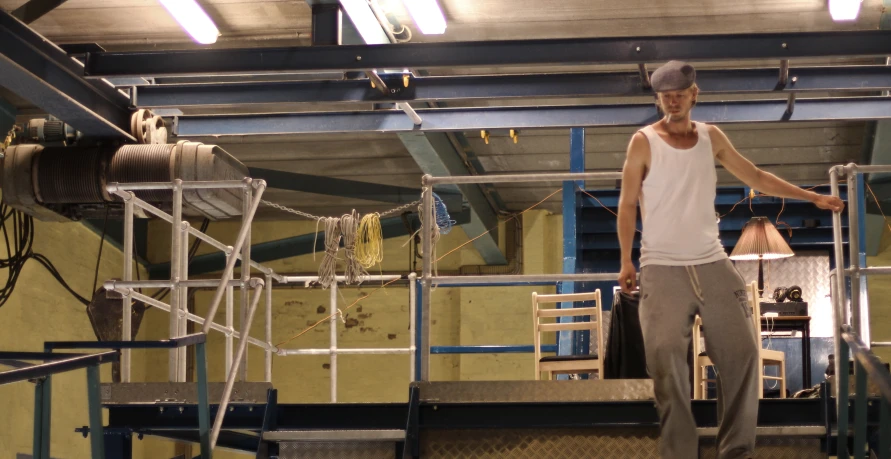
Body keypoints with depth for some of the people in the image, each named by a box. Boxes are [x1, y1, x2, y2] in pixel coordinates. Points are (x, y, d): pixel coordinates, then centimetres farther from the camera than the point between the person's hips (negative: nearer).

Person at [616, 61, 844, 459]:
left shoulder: (711, 137, 9)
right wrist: (626, 262, -4)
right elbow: (628, 204, 1)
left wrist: (813, 198, 15)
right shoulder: (644, 142, -3)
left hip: (712, 264, 4)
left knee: (741, 353, 0)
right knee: (665, 355, -12)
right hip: (662, 268, -4)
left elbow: (756, 177, 17)